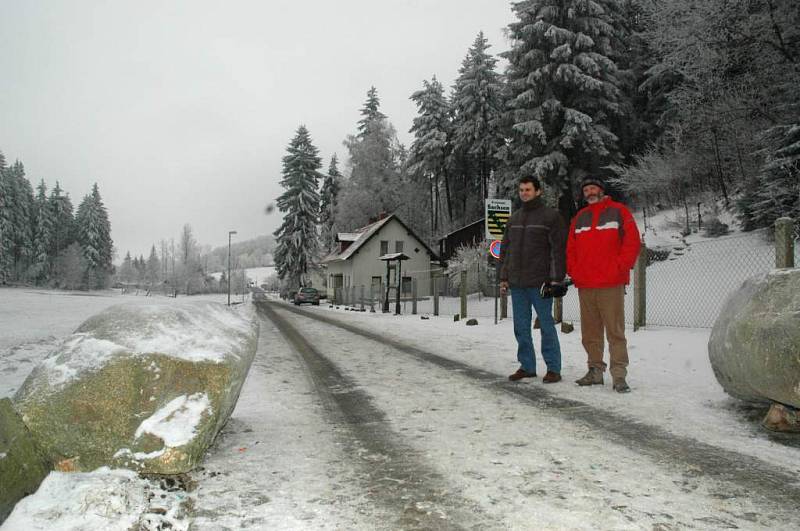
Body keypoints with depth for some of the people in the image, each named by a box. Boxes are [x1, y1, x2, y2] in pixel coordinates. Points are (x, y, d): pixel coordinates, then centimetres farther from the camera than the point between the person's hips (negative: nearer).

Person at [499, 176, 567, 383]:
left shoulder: (551, 216, -2)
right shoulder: (514, 217, 16)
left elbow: (559, 249, -7)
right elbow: (505, 249, 19)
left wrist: (556, 278, -13)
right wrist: (503, 277, 13)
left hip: (540, 283, -6)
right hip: (516, 283, 6)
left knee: (547, 326, 0)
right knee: (521, 327, 9)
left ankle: (553, 368, 8)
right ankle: (527, 366, 19)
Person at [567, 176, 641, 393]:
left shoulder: (618, 211, 4)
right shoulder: (579, 218, 18)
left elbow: (632, 242, -3)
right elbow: (571, 249, 18)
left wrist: (619, 269, -10)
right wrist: (574, 272, 5)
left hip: (611, 285, -5)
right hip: (584, 285, 5)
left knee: (615, 331, -5)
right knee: (590, 333, 8)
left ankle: (619, 375, -3)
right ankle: (595, 370, 17)